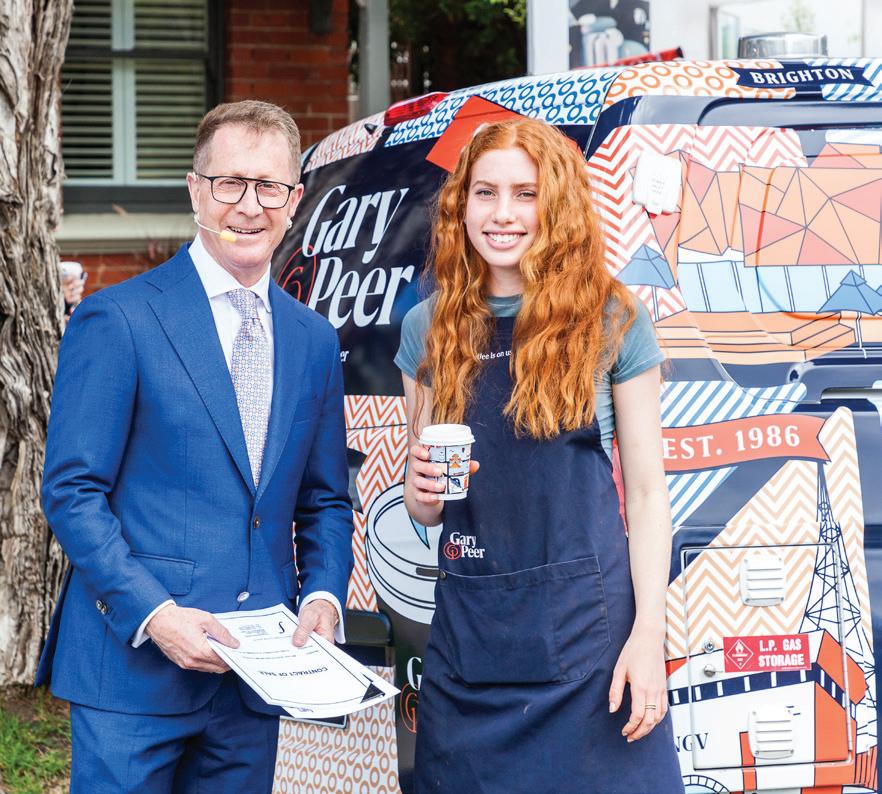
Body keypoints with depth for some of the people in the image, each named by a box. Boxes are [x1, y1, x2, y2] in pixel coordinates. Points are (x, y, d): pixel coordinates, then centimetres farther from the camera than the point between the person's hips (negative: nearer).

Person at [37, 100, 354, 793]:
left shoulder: (314, 340, 12)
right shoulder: (116, 320, -5)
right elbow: (72, 492, -7)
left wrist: (322, 598, -1)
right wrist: (152, 614, -18)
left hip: (256, 678, 5)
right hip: (133, 668, -5)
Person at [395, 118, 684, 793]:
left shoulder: (612, 320, 0)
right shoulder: (429, 327, 9)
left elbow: (647, 492, 1)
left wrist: (648, 634, -9)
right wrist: (422, 489, -8)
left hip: (587, 627, -3)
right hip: (467, 630, 3)